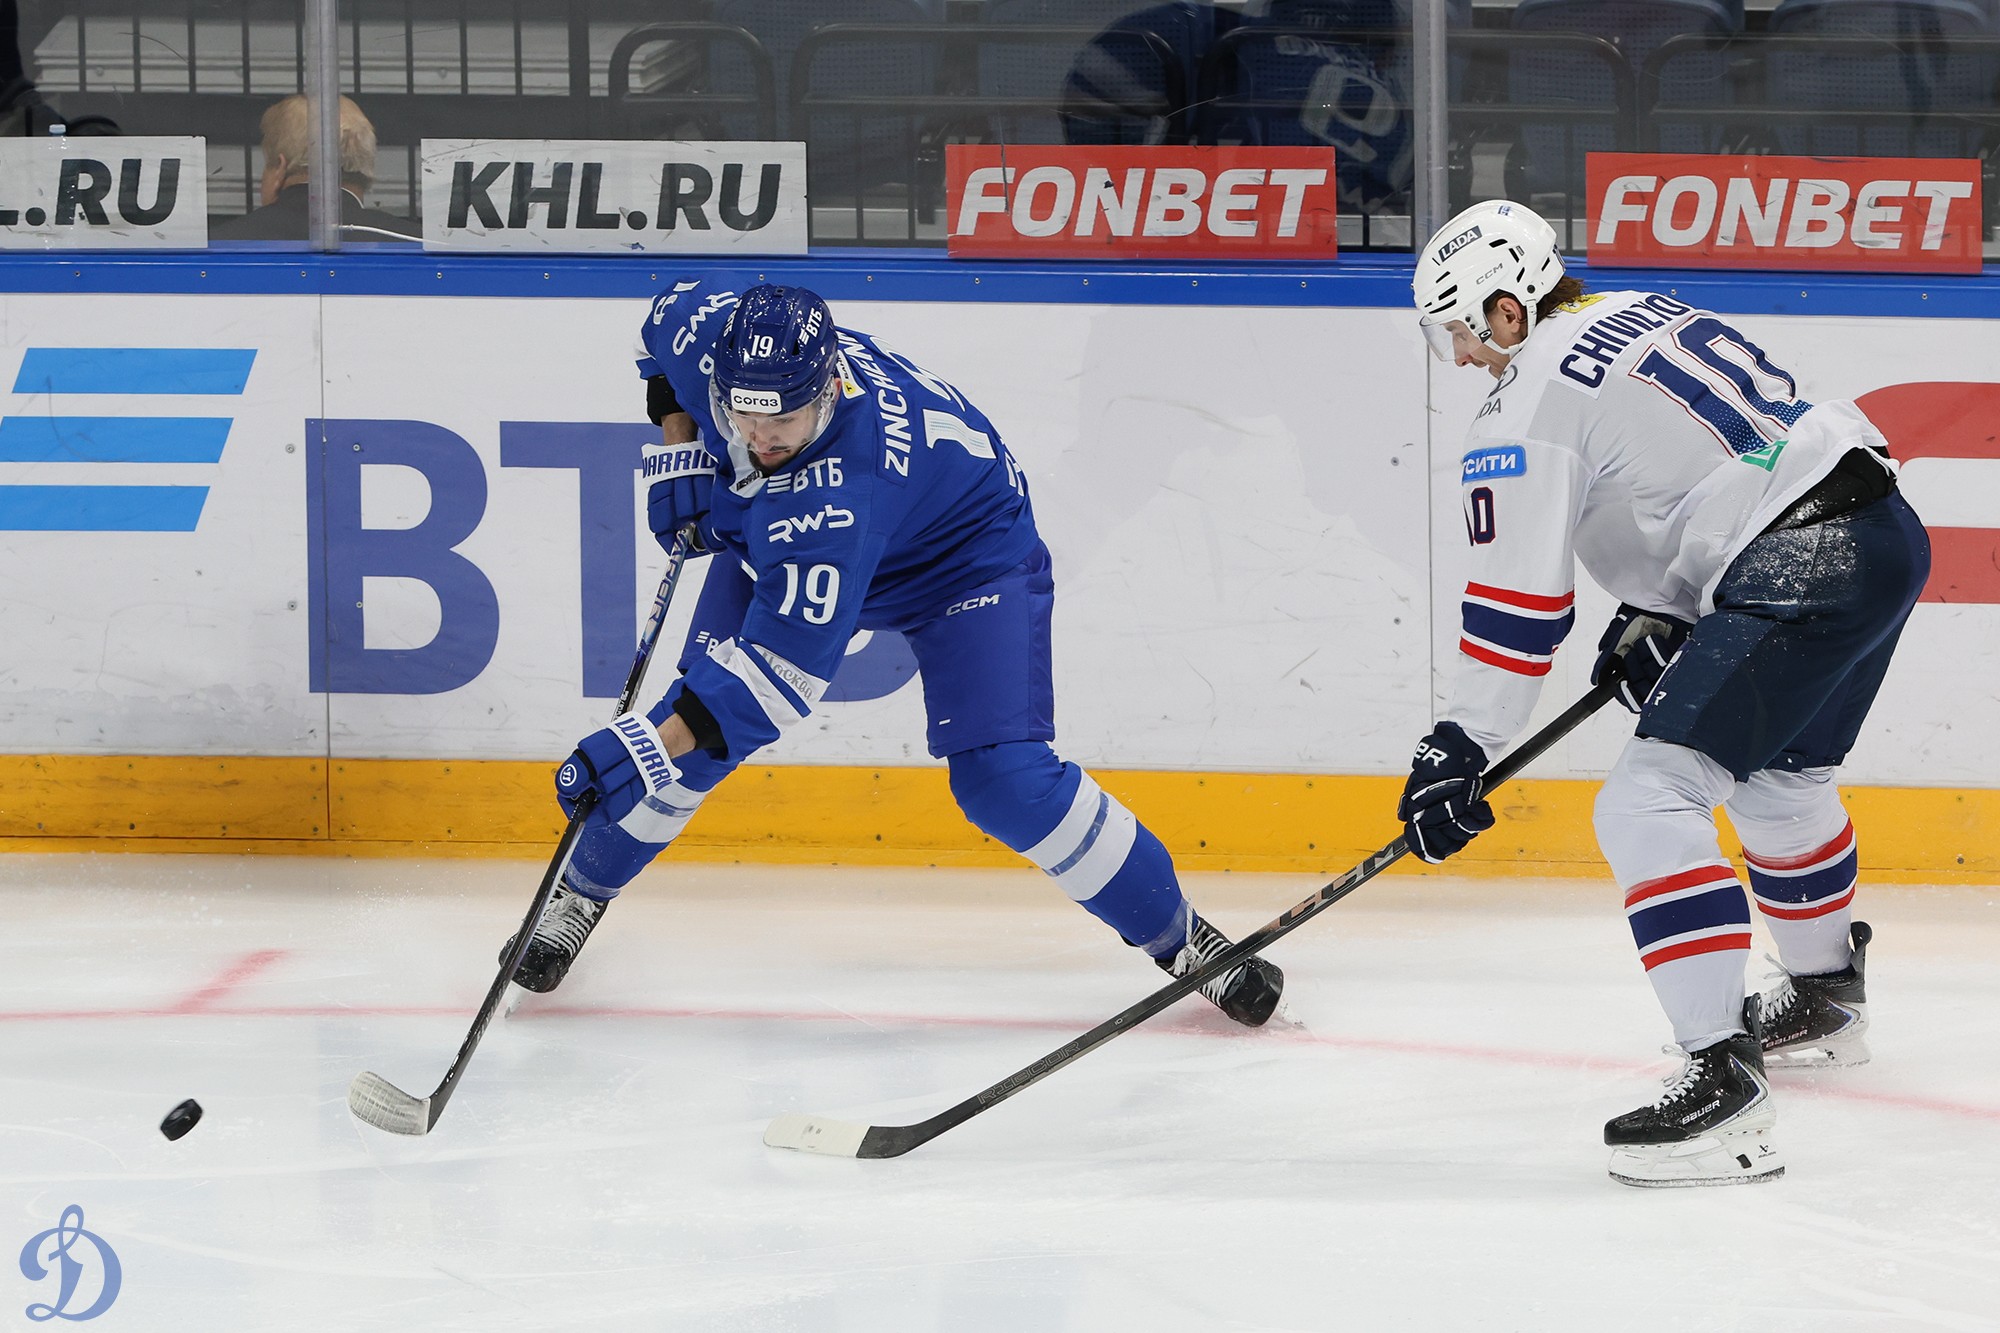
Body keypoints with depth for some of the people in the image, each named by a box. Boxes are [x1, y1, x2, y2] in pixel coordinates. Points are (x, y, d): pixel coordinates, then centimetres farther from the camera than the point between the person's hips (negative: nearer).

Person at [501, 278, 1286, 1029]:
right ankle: (581, 893, 20)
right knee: (702, 721, -4)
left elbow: (790, 663, -47)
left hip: (968, 560, -6)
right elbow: (667, 314, 0)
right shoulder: (707, 335, -29)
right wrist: (678, 446, -11)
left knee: (1002, 780, -18)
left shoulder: (840, 483, -46)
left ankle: (1180, 937, -2)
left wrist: (652, 743, -53)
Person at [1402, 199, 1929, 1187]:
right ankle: (1824, 1002, 55)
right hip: (1886, 532, 10)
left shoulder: (1527, 407, -5)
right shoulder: (1649, 316, 21)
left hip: (1799, 578, -10)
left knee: (1649, 804, -14)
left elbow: (1518, 600, -6)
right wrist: (1656, 616, 28)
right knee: (1779, 775, 33)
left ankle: (1724, 1085, -24)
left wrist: (1459, 751, 0)